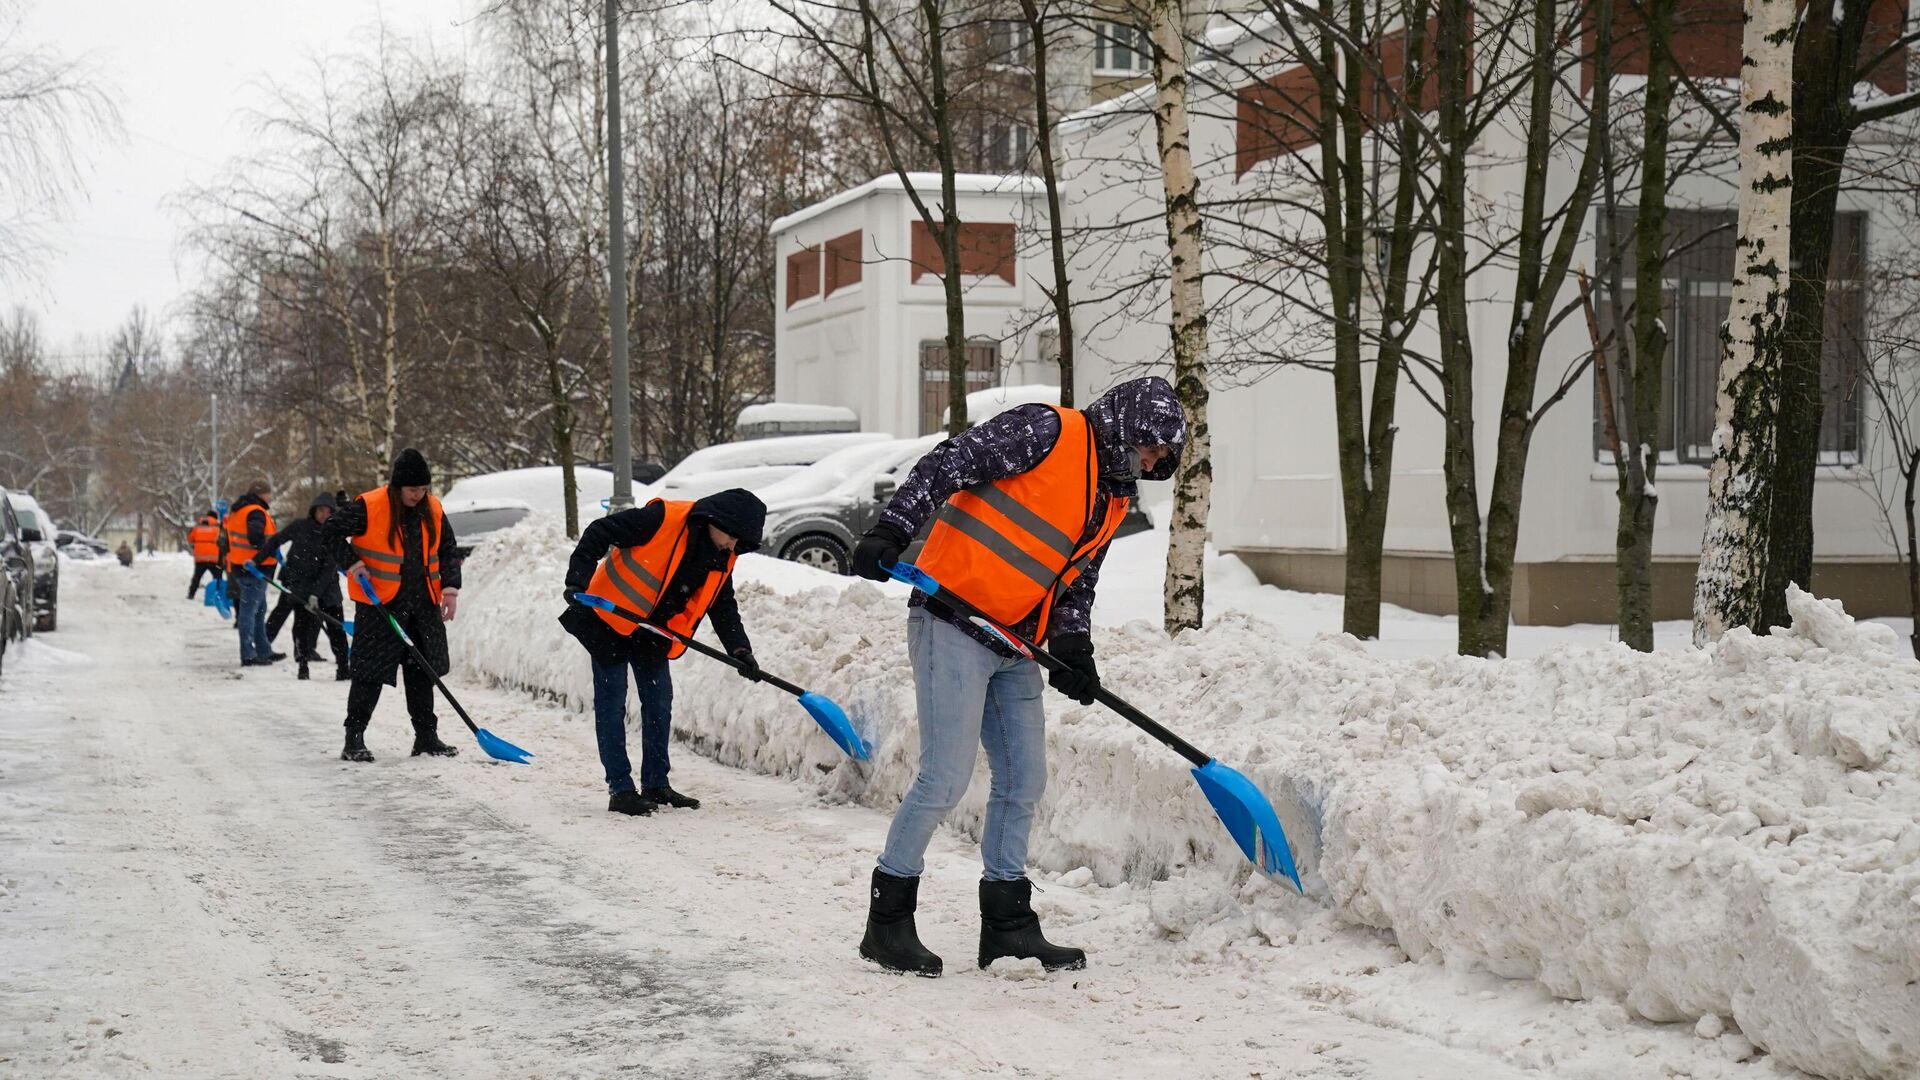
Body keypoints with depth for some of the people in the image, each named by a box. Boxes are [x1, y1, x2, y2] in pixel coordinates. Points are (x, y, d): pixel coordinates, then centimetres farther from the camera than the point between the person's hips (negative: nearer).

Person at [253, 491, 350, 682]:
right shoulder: (300, 527, -5)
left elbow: (329, 567, -11)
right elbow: (276, 541, 7)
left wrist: (316, 593, -19)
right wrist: (256, 560, 4)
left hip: (325, 584, 1)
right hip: (298, 582, -1)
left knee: (336, 625, -3)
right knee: (302, 621, -6)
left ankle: (343, 668, 0)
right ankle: (303, 666, 2)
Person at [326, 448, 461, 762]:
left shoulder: (433, 510, 4)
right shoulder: (369, 507, -13)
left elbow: (448, 550, 13)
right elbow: (332, 530, -6)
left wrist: (450, 588, 1)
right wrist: (352, 564, -16)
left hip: (424, 605, 5)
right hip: (380, 603, -5)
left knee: (422, 671, 11)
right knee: (370, 672, -3)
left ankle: (426, 736, 20)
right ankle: (354, 739, 5)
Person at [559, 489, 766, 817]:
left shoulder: (722, 559, -4)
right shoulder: (662, 519, -25)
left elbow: (724, 608, 4)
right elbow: (599, 533, -22)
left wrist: (739, 650, -12)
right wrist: (578, 581, -29)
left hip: (652, 633, 7)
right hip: (609, 619, -7)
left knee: (659, 704, 9)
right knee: (611, 703, -4)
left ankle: (656, 785, 19)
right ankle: (620, 789, -1)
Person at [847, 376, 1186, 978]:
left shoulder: (1112, 501, 17)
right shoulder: (1047, 432, -9)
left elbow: (1077, 586, 21)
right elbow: (946, 465, -16)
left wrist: (1073, 648, 3)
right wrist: (890, 533, -26)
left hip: (1014, 648, 9)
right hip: (953, 627, -9)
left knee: (1023, 782, 11)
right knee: (946, 779, -10)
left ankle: (1007, 927, 21)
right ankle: (887, 924, 2)